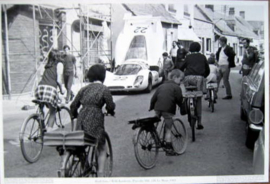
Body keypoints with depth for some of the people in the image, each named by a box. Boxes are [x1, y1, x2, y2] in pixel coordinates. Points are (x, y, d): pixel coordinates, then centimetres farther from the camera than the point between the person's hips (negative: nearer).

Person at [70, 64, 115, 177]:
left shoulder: (84, 89, 12)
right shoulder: (104, 89, -2)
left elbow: (73, 105, 12)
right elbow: (110, 106, -3)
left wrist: (74, 115, 30)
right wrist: (111, 111, 20)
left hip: (81, 121, 5)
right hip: (95, 122, -4)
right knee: (101, 149, 10)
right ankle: (100, 174, 4)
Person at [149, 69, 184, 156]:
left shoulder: (161, 86, 19)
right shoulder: (176, 87, 0)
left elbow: (153, 98, 18)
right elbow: (179, 100, -4)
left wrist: (151, 108, 27)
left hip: (158, 109, 5)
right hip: (168, 110, -5)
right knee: (168, 129, 0)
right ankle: (169, 149, 2)